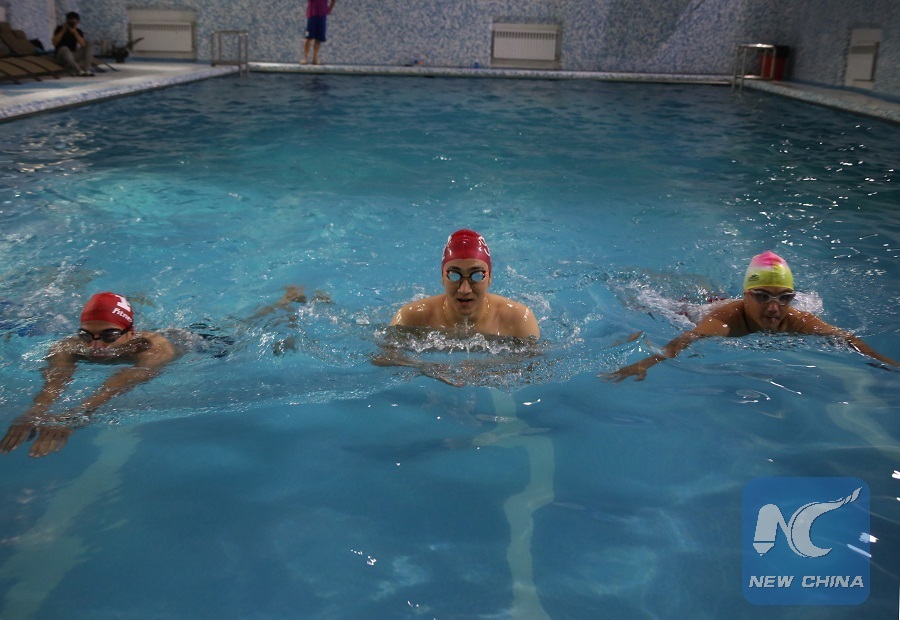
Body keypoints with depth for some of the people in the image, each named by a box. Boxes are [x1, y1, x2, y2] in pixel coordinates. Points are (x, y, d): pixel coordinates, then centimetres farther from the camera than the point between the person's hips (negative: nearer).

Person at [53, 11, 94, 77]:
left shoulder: (78, 31, 9)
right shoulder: (59, 29, 2)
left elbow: (83, 44, -8)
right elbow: (54, 43, -11)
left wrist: (75, 32, -17)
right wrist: (63, 30, -12)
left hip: (74, 56, 3)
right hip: (62, 56, -3)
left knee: (88, 46, -15)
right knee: (64, 49, -36)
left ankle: (87, 70, -36)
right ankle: (79, 71, -51)